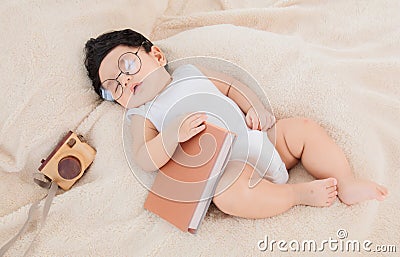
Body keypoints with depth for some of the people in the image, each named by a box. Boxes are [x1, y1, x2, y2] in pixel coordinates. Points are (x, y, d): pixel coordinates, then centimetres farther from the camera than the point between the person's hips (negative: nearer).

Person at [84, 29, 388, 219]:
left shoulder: (191, 72, 15)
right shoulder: (143, 116, 5)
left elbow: (232, 86, 18)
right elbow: (145, 159, -10)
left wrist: (254, 109, -1)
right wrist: (175, 134, -27)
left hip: (258, 138, 5)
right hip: (228, 168, -5)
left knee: (305, 128, -6)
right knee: (229, 194, -35)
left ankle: (346, 183, 0)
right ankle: (299, 193, -16)